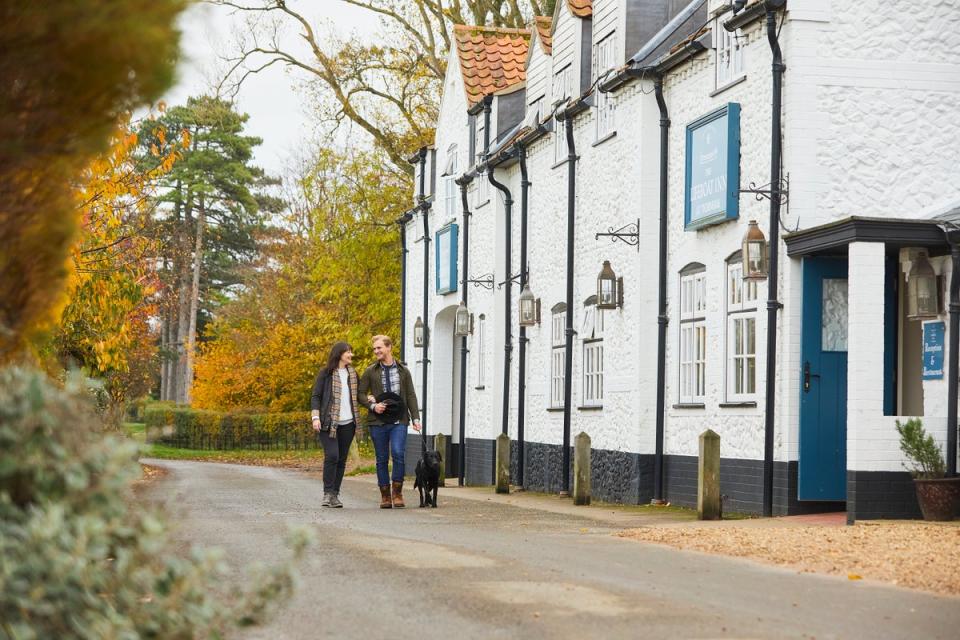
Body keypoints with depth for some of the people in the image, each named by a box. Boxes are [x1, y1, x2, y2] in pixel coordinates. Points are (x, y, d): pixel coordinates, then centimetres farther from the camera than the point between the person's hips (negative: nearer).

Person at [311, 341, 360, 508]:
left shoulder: (353, 374, 15)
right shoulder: (325, 374, 0)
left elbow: (358, 395, 24)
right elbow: (316, 396, -2)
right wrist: (315, 417, -12)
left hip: (347, 423, 5)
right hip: (328, 422, -5)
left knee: (342, 459, 4)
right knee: (331, 456, -16)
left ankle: (335, 494, 11)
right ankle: (328, 493, -8)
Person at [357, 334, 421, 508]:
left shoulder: (403, 371, 10)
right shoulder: (370, 371, 7)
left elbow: (411, 396, 10)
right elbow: (361, 393, 7)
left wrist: (415, 417, 2)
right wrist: (372, 405, -11)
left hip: (399, 421, -1)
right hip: (378, 422, 1)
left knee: (398, 453, -17)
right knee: (382, 459, 4)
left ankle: (397, 493, -6)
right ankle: (385, 496, 13)